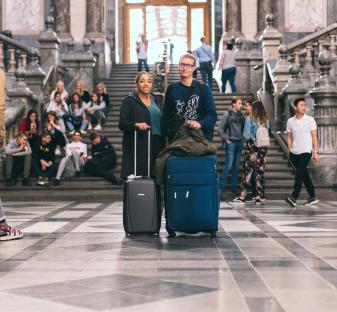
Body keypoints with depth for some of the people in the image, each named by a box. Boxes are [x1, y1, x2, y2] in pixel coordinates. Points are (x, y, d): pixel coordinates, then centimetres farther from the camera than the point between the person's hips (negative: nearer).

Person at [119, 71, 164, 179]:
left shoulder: (154, 99, 17)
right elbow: (122, 123, -7)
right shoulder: (129, 101, 1)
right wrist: (136, 124, -26)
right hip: (137, 146, -5)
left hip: (156, 145, 5)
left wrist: (164, 141, 17)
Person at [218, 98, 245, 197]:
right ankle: (222, 187, -2)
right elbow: (220, 129, -5)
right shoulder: (227, 114, -4)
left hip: (239, 143, 5)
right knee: (229, 165, -9)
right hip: (231, 143, -5)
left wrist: (243, 139, 4)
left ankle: (234, 187, 17)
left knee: (236, 166, 10)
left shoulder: (241, 115, 11)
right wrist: (226, 139, -7)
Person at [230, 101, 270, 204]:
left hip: (252, 146, -3)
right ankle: (259, 197, 8)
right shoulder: (266, 120, 4)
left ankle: (242, 196, -3)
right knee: (260, 171, 8)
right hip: (263, 148, 4)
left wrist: (253, 138, 9)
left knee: (247, 171, -1)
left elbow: (246, 135, -8)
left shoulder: (249, 119, -6)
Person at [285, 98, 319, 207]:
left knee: (299, 174, -16)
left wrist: (316, 152, -6)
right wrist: (289, 151, 7)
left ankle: (294, 197, -21)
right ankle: (312, 197, 19)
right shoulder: (290, 121, 7)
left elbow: (314, 137, -1)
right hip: (294, 153, 4)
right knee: (304, 175, 10)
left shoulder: (310, 120, -2)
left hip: (306, 152, -4)